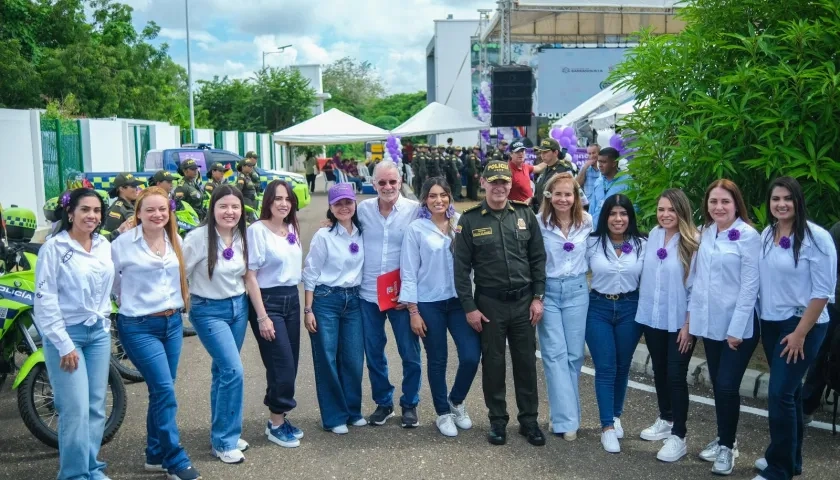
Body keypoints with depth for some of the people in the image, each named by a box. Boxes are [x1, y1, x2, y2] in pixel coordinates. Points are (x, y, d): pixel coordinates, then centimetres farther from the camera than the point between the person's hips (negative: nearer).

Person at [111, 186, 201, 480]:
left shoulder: (175, 240, 6)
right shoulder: (122, 244, -11)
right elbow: (108, 281, -2)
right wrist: (129, 302, 4)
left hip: (173, 323, 6)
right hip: (139, 327, -6)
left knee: (161, 391, 12)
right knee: (165, 391, -9)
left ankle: (156, 456, 25)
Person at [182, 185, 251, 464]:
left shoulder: (243, 237, 0)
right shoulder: (198, 238, -17)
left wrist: (242, 299, 10)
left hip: (239, 307, 5)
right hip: (209, 311, -5)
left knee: (223, 370, 14)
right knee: (234, 371, -12)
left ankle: (222, 434, 27)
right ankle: (224, 441, 2)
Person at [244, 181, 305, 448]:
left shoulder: (293, 229, 7)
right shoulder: (257, 230, -12)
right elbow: (250, 276, -13)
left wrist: (304, 306, 14)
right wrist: (262, 317, -17)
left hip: (291, 299, 7)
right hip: (268, 301, -7)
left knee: (290, 364, 9)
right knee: (283, 365, -4)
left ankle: (278, 419, 23)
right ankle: (276, 425, 13)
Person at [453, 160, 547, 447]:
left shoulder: (525, 215, 1)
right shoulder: (470, 220, -5)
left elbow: (538, 259, 4)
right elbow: (462, 268, -4)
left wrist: (538, 297, -1)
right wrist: (469, 306, -8)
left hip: (523, 301, 2)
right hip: (489, 303, -1)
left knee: (526, 362, 10)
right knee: (493, 363, 9)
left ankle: (529, 420, 24)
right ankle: (497, 420, 24)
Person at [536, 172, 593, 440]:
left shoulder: (587, 221, -1)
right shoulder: (539, 223, -11)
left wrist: (584, 270, 11)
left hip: (577, 290, 3)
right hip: (548, 290, -3)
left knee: (574, 354, 7)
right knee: (555, 354, -3)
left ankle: (563, 414, 22)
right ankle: (567, 419, 1)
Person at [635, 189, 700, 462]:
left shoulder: (693, 242, -14)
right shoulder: (653, 235, 2)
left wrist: (689, 324, -12)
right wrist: (643, 313, 9)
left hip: (679, 322, -5)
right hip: (652, 318, 6)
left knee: (676, 376, 0)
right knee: (659, 371, 18)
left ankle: (678, 437, 12)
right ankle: (665, 420, 37)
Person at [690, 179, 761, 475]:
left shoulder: (748, 235, -12)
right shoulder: (705, 233, 6)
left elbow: (750, 285, -14)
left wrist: (736, 329, -15)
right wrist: (691, 314, 6)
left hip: (738, 325, -5)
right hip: (710, 323, 6)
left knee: (727, 386, -4)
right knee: (717, 385, 15)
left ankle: (727, 446, 15)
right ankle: (723, 439, 31)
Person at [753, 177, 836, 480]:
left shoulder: (816, 237, -14)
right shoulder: (767, 234, 4)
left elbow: (823, 292, -15)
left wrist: (800, 333, -14)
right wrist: (762, 322, 8)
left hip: (802, 325, -6)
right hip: (771, 323, 6)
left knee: (779, 393, -9)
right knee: (789, 391, 16)